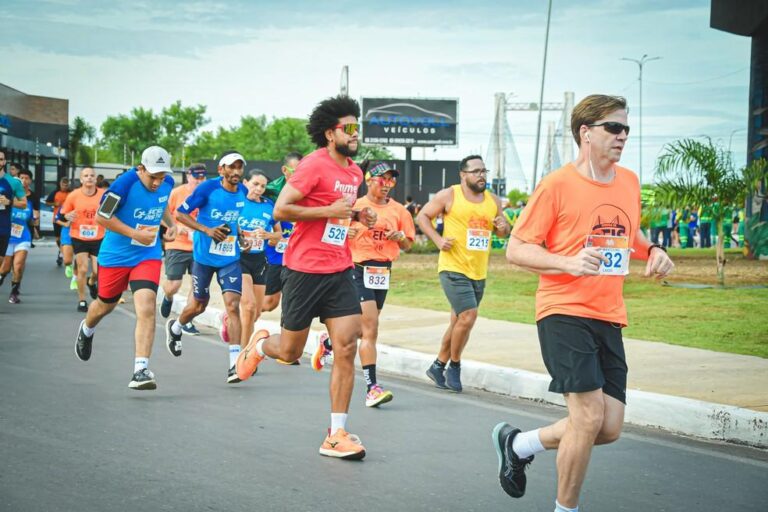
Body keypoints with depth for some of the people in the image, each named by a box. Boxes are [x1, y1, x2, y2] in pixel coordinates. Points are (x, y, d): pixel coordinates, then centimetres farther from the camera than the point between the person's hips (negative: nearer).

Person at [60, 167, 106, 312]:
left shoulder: (104, 195, -5)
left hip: (98, 239, 1)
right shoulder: (74, 196, -5)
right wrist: (68, 217, -17)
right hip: (79, 238, -1)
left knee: (98, 271, -2)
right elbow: (63, 214, 5)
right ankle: (81, 301, 7)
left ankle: (91, 282, 36)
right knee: (83, 269, -8)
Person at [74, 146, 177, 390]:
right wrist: (135, 234, -22)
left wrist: (171, 224, 1)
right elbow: (101, 217, -17)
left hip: (148, 256, 2)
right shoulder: (125, 184, -23)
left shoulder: (167, 183, -4)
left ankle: (141, 371, -20)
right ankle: (86, 330, 56)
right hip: (116, 255, -2)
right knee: (106, 305, 19)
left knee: (146, 309, -18)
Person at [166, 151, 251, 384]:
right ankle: (175, 327, 47)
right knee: (198, 305, 11)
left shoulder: (242, 192, 2)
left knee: (233, 305, -13)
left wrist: (241, 238, 3)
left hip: (230, 258, 3)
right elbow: (180, 213, -10)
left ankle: (235, 363, -15)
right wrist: (206, 229, -21)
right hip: (204, 256, -2)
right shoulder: (208, 188, -13)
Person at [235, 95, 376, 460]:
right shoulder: (315, 165, -13)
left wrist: (358, 215, 9)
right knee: (289, 351, 6)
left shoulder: (354, 172, 12)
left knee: (347, 348, -6)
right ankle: (260, 344, 44)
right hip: (305, 269, -6)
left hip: (340, 271, 6)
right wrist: (329, 210, -20)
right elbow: (280, 210, -17)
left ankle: (336, 436, -2)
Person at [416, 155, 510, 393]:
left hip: (479, 272, 6)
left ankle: (438, 366, 28)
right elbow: (422, 216, 2)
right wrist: (438, 239, -11)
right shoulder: (449, 196, -5)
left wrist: (503, 228, -4)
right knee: (468, 316, -17)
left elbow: (502, 232, 21)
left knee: (459, 321, 13)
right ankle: (454, 366, 2)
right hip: (453, 268, -6)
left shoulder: (493, 201, 10)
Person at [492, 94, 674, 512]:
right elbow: (516, 249, -7)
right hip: (565, 314, -7)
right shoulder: (557, 185, -9)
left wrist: (652, 250, 5)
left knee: (609, 428, 4)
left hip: (609, 319, 7)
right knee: (589, 417, -16)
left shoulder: (629, 182, 10)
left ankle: (517, 445, 27)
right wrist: (568, 262, -23)